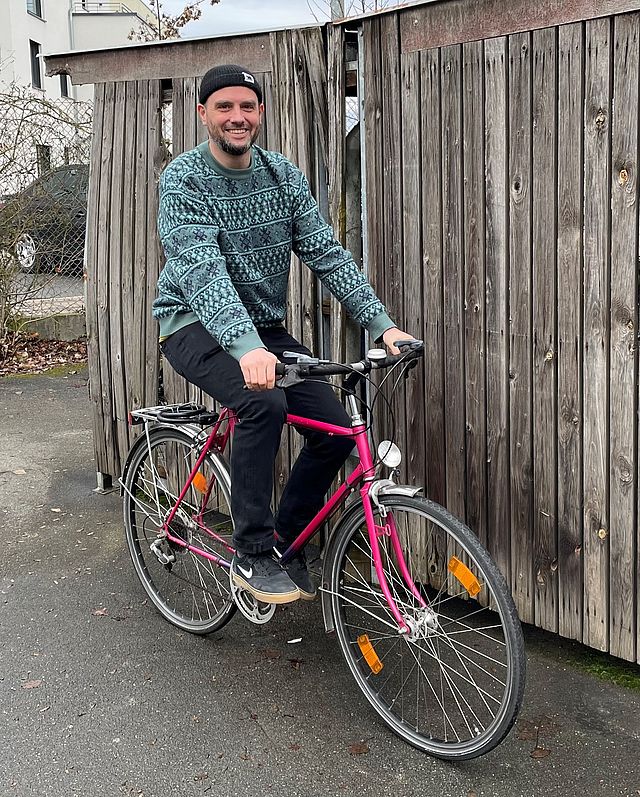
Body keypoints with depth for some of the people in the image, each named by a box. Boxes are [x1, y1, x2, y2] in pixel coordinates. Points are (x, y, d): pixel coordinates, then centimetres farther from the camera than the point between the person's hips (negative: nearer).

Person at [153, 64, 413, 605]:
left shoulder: (283, 176, 2)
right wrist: (246, 347, -44)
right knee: (265, 402, -34)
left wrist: (382, 323, -17)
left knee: (336, 430, -11)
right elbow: (203, 270, -29)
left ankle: (285, 541, 11)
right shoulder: (184, 180, -14)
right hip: (197, 324, -5)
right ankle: (252, 556, -19)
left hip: (265, 328, 5)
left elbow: (327, 253, -5)